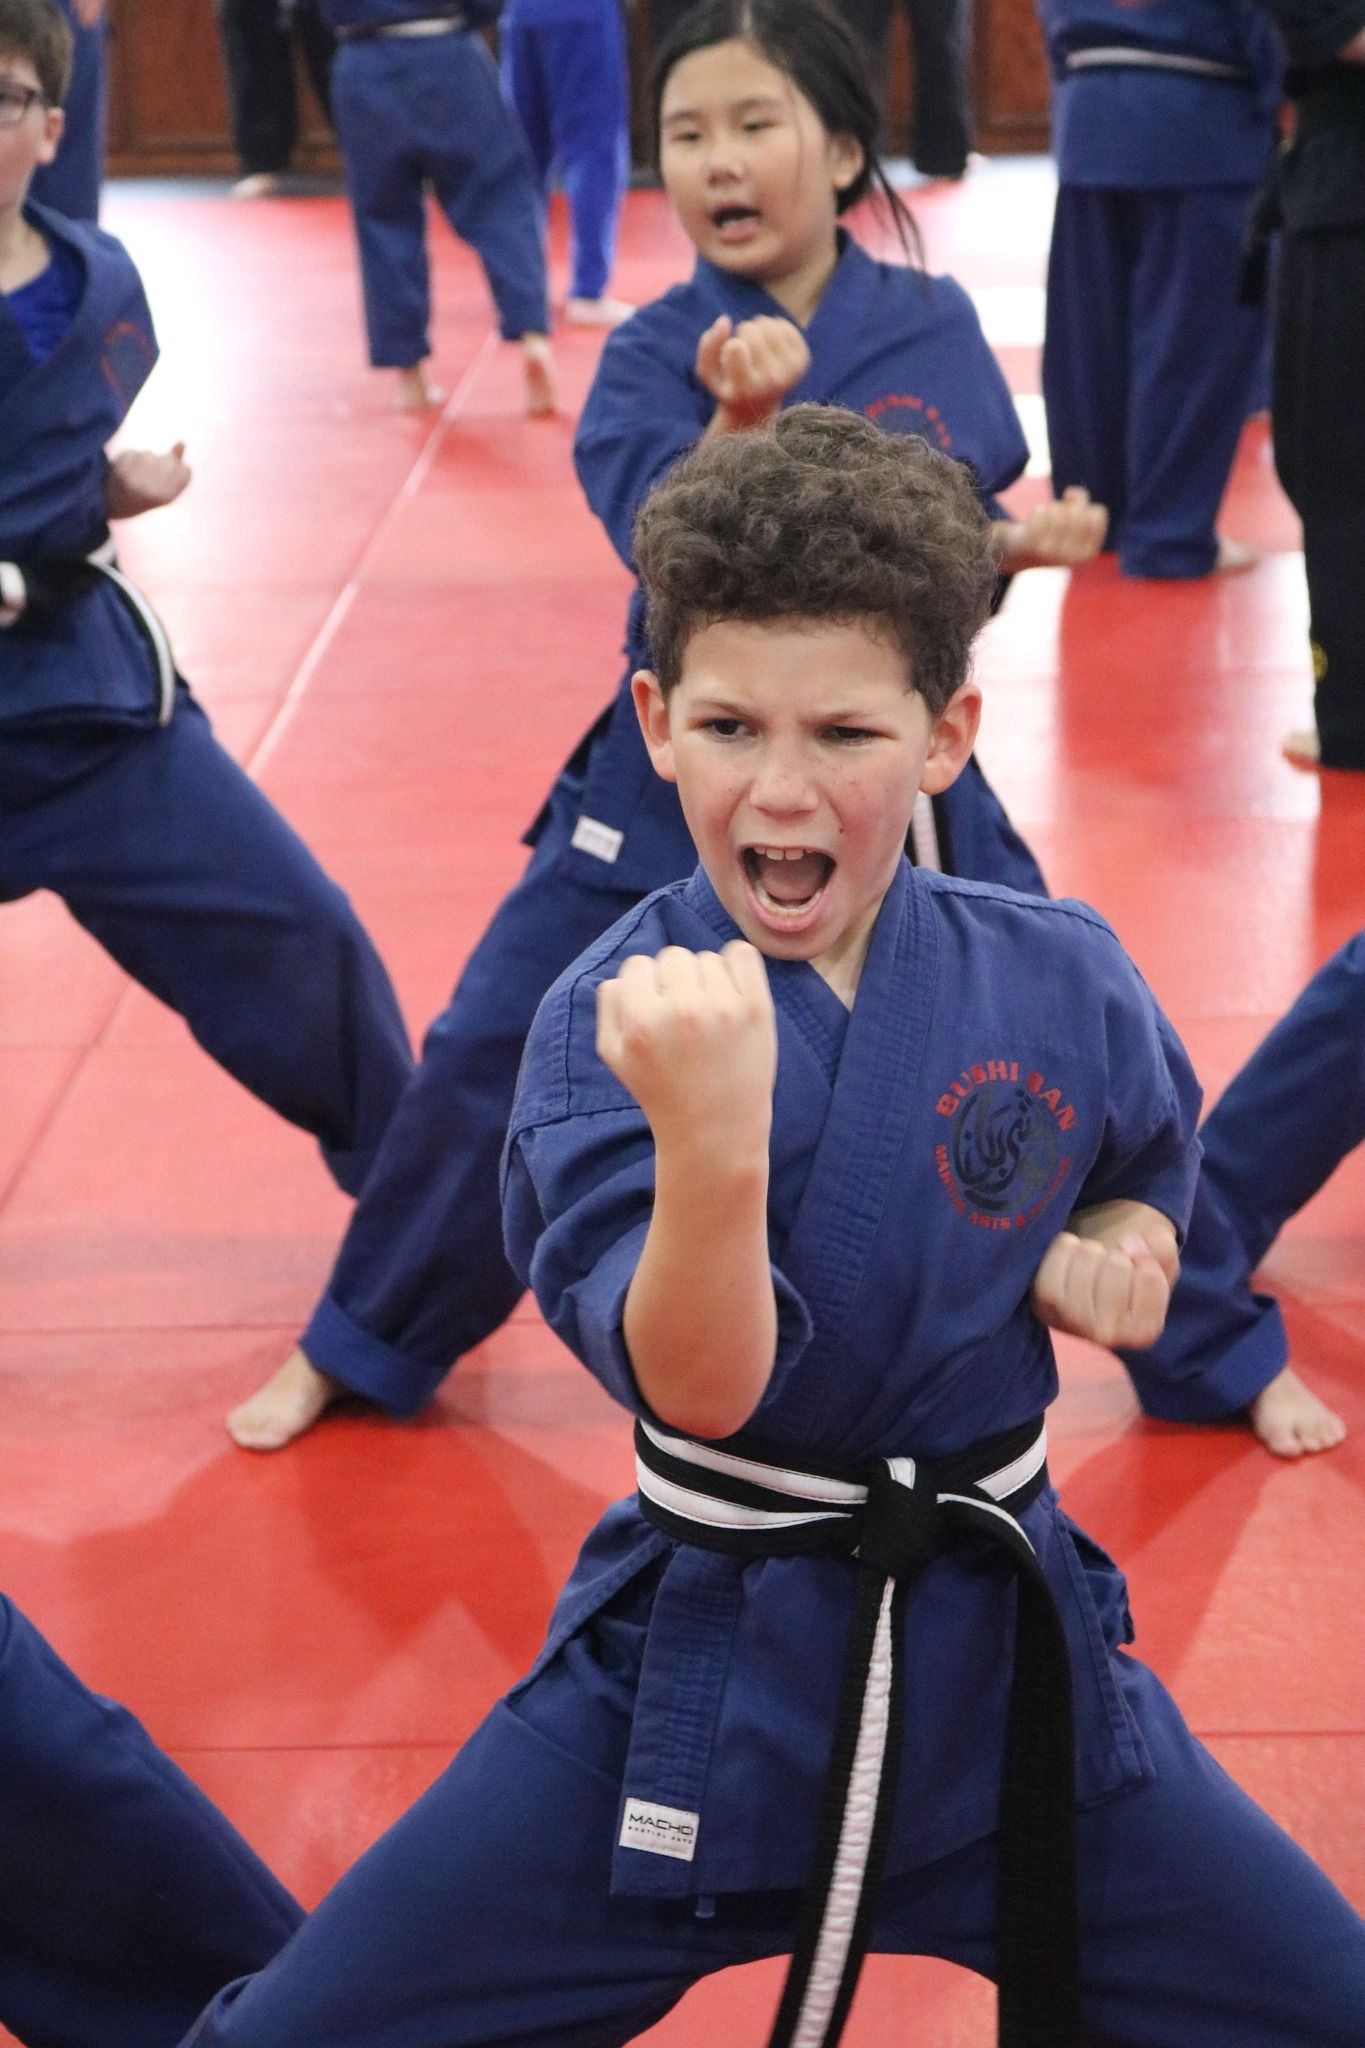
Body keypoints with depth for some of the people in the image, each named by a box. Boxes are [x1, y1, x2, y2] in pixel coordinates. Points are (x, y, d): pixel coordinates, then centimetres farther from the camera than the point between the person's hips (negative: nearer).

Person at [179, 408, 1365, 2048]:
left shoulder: (1059, 982, -6)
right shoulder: (614, 1015, -15)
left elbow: (1150, 1162, 17)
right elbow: (702, 1387, -26)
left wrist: (1115, 1252, -5)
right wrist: (711, 1141, -44)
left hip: (1005, 1649, 2)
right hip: (693, 1667, -2)